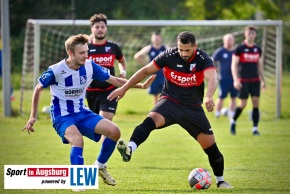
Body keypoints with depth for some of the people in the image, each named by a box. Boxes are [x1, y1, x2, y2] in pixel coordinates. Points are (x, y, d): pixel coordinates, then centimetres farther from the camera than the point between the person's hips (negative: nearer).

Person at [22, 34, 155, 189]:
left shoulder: (90, 66, -7)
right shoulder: (55, 70, -18)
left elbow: (115, 80, 3)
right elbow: (38, 89, -2)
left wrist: (141, 85, -6)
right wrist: (33, 117, 0)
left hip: (82, 113, 5)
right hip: (62, 116, -5)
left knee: (114, 131, -11)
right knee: (78, 140, -35)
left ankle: (100, 166, 11)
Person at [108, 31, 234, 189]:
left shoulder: (203, 59, -14)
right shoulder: (169, 56, -11)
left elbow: (212, 78, -33)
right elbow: (145, 71, -2)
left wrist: (208, 97, -54)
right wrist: (124, 88, -5)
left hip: (193, 108, 1)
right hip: (170, 101, -1)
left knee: (210, 145, 0)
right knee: (151, 119, -33)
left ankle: (220, 181, 21)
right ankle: (130, 149, -54)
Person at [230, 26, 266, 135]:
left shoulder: (258, 49, 10)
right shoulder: (240, 48, -4)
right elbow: (234, 65, -5)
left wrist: (263, 81, 14)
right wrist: (236, 80, -15)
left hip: (255, 81, 4)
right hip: (243, 81, -4)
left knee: (256, 103, -5)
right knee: (243, 104, -3)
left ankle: (255, 128, -2)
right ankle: (233, 122, 22)